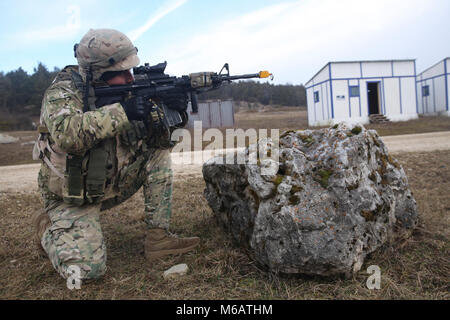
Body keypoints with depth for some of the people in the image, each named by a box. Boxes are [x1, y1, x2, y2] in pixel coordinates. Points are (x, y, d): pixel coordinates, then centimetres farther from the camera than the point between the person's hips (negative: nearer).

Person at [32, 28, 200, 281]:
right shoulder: (63, 90, -17)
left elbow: (158, 139, -4)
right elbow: (66, 134, -39)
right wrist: (122, 111, -36)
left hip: (112, 184, 6)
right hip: (73, 198, -5)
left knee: (160, 154, -9)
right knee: (88, 268, -21)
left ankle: (158, 237, -7)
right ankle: (48, 227, 12)